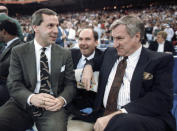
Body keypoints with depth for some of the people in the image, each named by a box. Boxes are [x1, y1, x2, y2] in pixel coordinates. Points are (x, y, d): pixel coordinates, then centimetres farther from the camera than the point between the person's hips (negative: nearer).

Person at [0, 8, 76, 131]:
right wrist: (31, 98, -22)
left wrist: (62, 100, -15)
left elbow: (70, 84, 7)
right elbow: (14, 84, -1)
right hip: (23, 104, 0)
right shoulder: (18, 52, 5)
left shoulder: (65, 54, 9)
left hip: (53, 107, 0)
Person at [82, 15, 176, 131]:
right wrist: (88, 67, 12)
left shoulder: (160, 60, -1)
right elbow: (96, 60, 37)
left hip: (141, 119, -5)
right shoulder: (110, 53, 17)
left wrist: (119, 114, -23)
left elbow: (162, 98, -14)